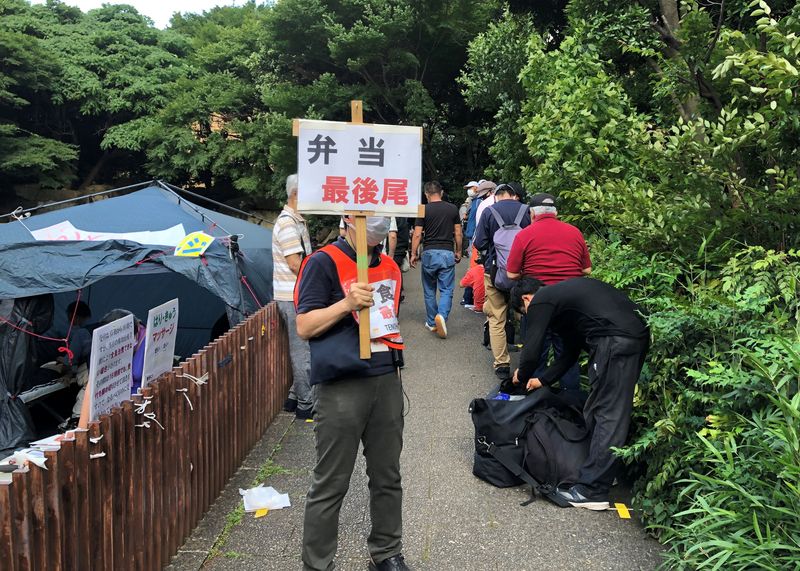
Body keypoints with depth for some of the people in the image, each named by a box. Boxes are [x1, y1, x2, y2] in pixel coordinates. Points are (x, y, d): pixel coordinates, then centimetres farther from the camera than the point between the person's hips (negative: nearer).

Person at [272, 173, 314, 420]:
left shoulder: (297, 221, 16)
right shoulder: (287, 222, -17)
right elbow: (295, 263, -20)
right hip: (294, 297, -10)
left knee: (300, 349, 17)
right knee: (303, 351, -2)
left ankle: (295, 397, 27)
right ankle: (305, 405, 7)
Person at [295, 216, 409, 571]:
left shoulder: (389, 267, 13)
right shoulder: (324, 262, -7)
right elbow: (304, 327, -12)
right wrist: (347, 303, -24)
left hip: (387, 381, 6)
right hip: (341, 387, -6)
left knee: (387, 477, 15)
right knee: (330, 484, 2)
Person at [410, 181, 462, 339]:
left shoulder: (424, 210, -3)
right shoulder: (453, 209, 3)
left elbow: (417, 234, -6)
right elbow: (458, 233, 6)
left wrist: (413, 254, 4)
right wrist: (458, 252, 17)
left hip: (429, 253, 0)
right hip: (447, 253, 1)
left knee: (429, 291, 13)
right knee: (446, 290, 3)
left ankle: (431, 323, 21)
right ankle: (442, 315, -22)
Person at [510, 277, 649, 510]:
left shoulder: (540, 302, 1)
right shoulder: (560, 293, 28)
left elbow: (532, 352, -2)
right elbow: (570, 351, 31)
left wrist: (522, 377, 18)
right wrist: (543, 380, 33)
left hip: (615, 340, -10)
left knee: (607, 415, -7)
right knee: (595, 410, 16)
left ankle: (592, 492, -3)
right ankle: (603, 471, 25)